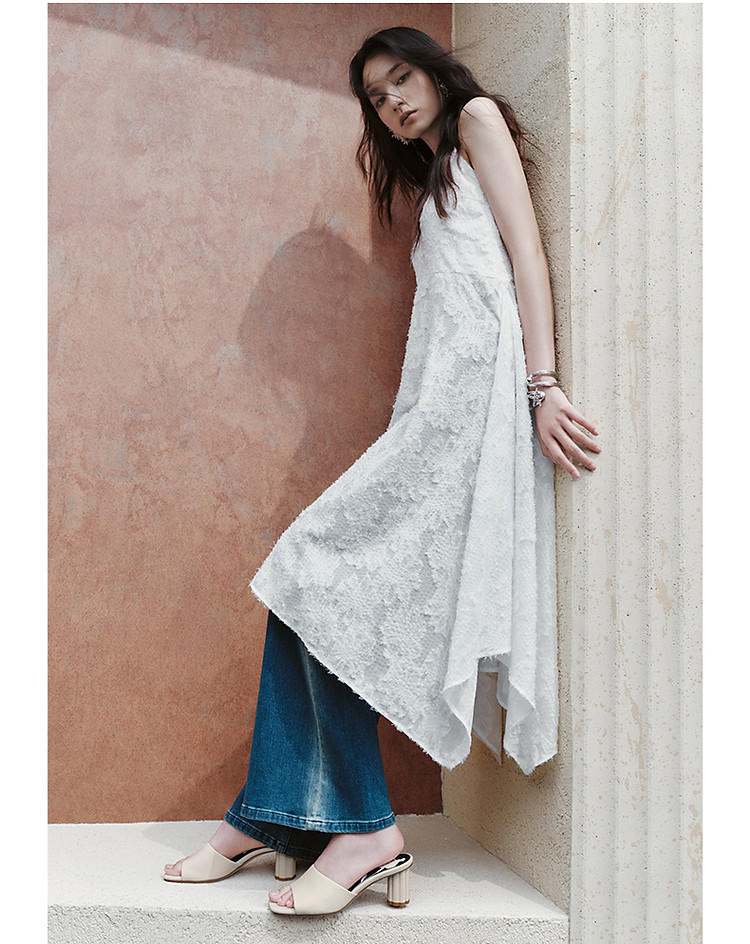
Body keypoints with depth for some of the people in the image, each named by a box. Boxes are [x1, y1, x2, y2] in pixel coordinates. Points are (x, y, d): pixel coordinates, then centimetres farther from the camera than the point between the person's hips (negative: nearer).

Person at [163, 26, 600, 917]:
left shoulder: (479, 117, 11)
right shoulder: (429, 183, 35)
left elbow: (526, 248, -3)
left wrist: (543, 382, -14)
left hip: (478, 378, -8)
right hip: (439, 405, 8)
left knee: (322, 566, -17)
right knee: (314, 575, -3)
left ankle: (363, 828, -15)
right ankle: (268, 818, -2)